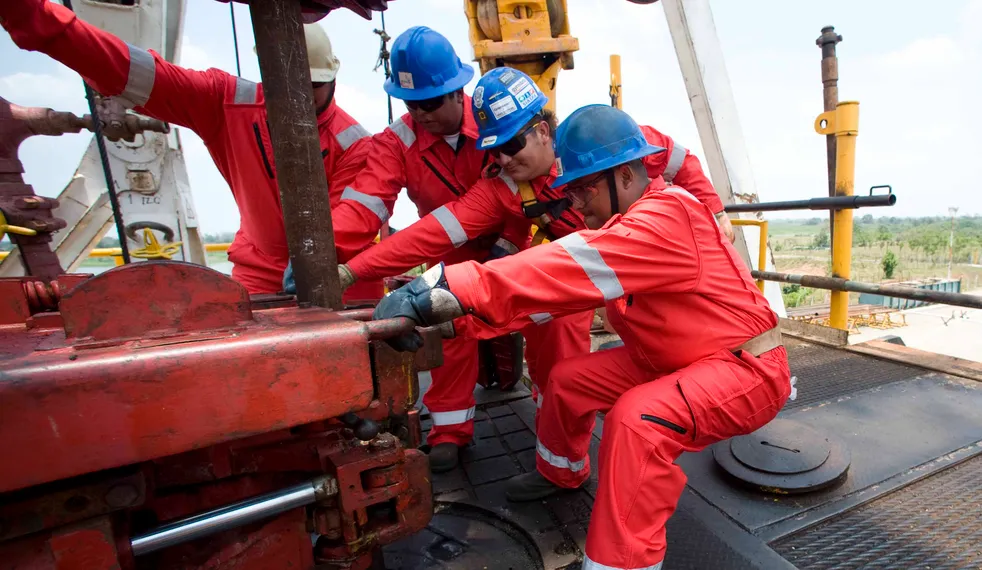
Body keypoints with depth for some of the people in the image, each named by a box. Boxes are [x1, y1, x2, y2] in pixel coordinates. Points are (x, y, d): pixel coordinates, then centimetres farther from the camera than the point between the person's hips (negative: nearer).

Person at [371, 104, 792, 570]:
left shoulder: (665, 220, -28)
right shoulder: (626, 222, 1)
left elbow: (563, 271, -40)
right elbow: (562, 282, -4)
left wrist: (437, 290, -42)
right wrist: (447, 310, -14)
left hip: (749, 371, -8)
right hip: (676, 360, 9)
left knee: (639, 418, -35)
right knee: (568, 379, 6)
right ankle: (560, 474, 31)